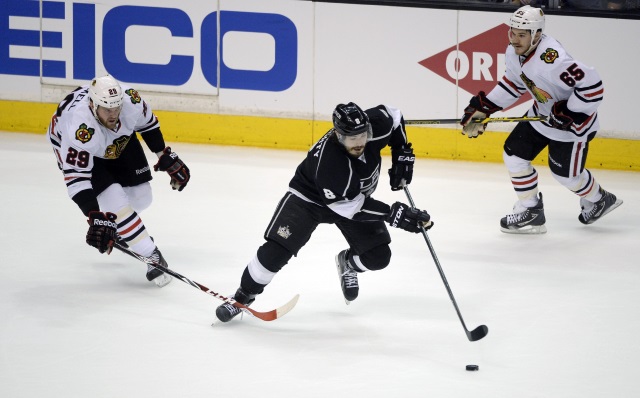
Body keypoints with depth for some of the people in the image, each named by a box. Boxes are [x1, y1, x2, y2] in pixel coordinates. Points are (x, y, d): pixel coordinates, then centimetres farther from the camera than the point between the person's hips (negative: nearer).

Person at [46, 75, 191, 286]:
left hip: (119, 140, 5)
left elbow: (147, 123, -6)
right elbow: (76, 178, -43)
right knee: (115, 201, -20)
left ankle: (120, 228, 37)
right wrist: (96, 219, -48)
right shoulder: (80, 128, -45)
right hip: (75, 150, -5)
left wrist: (165, 156, -3)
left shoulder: (130, 100, -31)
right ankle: (153, 258, -9)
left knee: (140, 197, 5)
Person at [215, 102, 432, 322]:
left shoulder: (377, 124, -27)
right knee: (276, 250, -17)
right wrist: (393, 214, -39)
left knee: (378, 256, -5)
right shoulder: (327, 160, -41)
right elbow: (350, 207, -34)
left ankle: (348, 263, 30)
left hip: (357, 195, 5)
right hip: (309, 197, -5)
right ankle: (243, 296, 5)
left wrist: (403, 155, -10)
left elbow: (395, 117, -2)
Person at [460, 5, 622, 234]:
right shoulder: (514, 54, -9)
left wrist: (570, 114, -29)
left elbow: (592, 84, -39)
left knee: (565, 172, 3)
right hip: (542, 113, 8)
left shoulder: (551, 59, -38)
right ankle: (531, 211, 17)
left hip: (574, 120, -8)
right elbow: (513, 84, 11)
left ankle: (599, 200, 34)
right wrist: (483, 106, 6)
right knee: (514, 154, 3)